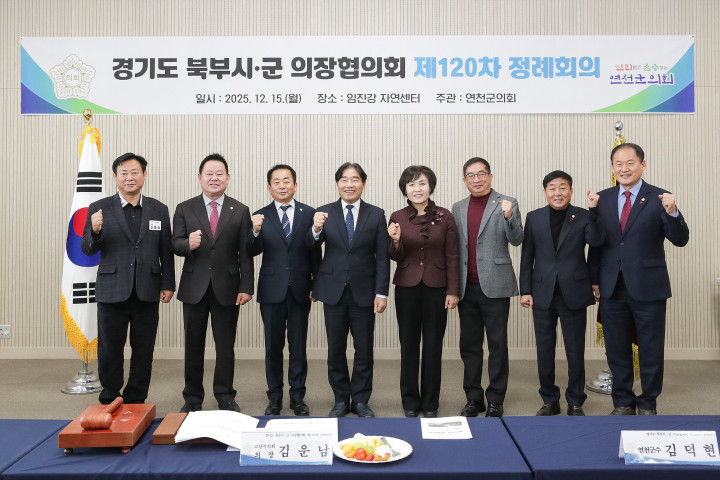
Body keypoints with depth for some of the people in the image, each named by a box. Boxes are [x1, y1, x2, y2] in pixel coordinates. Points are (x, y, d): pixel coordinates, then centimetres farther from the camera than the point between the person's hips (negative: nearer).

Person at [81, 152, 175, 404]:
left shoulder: (159, 210, 7)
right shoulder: (99, 209, 1)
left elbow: (166, 252, 9)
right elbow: (87, 249, -1)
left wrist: (168, 284, 3)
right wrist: (95, 231, -21)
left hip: (147, 293, 2)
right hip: (112, 292, -1)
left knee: (143, 351, 7)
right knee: (109, 351, 7)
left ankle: (135, 402, 21)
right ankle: (109, 402, 22)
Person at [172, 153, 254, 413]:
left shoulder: (240, 211, 3)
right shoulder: (184, 209, 5)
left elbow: (245, 254, 0)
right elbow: (175, 244, -1)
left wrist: (246, 287, -6)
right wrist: (188, 244, -24)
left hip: (227, 287, -1)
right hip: (194, 287, 1)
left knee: (226, 345, 7)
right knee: (193, 345, 10)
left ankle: (225, 397, 21)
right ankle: (192, 398, 23)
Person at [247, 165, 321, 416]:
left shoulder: (309, 213, 0)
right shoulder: (260, 216, 1)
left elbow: (315, 251, 2)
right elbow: (252, 252, -8)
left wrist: (317, 285, 0)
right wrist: (256, 231, -27)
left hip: (300, 290, 0)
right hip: (272, 290, 0)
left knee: (298, 347, 8)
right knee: (273, 347, 10)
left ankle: (297, 397, 21)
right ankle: (275, 398, 22)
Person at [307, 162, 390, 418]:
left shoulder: (376, 215, 2)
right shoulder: (324, 213, 1)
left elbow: (382, 257, 0)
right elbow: (310, 245, -12)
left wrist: (382, 292, -6)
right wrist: (316, 230, -33)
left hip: (364, 291, 0)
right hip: (334, 290, 0)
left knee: (364, 349, 7)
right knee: (335, 349, 9)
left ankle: (360, 401, 22)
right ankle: (341, 400, 23)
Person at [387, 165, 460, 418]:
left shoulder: (444, 216, -2)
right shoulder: (397, 217, 0)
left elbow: (452, 256, 0)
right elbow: (396, 257, 2)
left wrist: (453, 291, -4)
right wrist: (395, 241, -19)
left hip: (436, 287, 0)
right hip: (407, 287, 1)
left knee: (433, 346, 6)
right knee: (409, 345, 8)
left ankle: (430, 402, 20)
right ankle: (410, 400, 22)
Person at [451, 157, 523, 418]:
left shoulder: (506, 204, 0)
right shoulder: (458, 208, 12)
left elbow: (516, 240, -8)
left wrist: (509, 217, -26)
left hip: (495, 286, -4)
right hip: (467, 288, 4)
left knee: (497, 345, 3)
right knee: (469, 346, 10)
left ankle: (495, 401, 14)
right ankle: (473, 399, 21)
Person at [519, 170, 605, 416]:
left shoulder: (582, 217, 0)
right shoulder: (534, 218, 5)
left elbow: (596, 241, -18)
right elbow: (527, 257, 5)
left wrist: (593, 211, -25)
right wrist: (525, 290, 1)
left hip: (573, 294, -1)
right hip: (543, 295, 2)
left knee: (575, 352, 7)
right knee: (544, 351, 9)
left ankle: (575, 403, 22)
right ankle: (549, 400, 24)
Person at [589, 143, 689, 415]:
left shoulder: (658, 199, -5)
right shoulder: (603, 199, 5)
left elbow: (680, 240, -11)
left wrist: (671, 212, -28)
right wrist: (594, 278, 5)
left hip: (648, 288, -3)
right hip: (612, 288, 3)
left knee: (651, 351, 9)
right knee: (617, 350, 14)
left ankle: (648, 404, 26)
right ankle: (623, 402, 29)